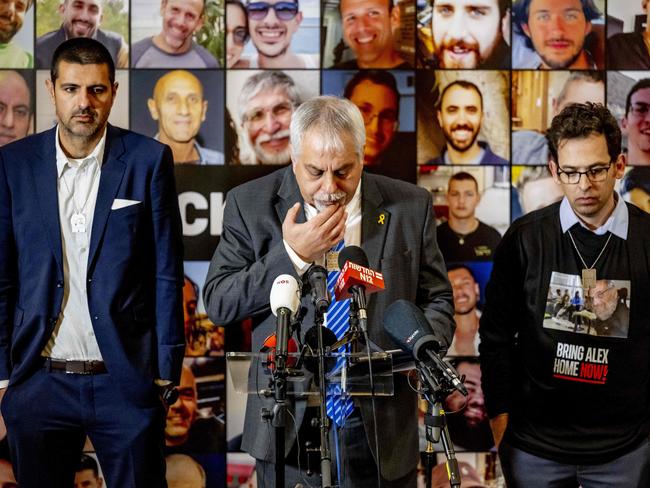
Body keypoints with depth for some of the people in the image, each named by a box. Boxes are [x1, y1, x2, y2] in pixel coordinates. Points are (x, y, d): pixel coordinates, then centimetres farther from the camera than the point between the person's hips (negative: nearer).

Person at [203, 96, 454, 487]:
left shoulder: (410, 205, 1)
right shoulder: (251, 204, -2)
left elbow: (436, 300, 7)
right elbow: (217, 304, -5)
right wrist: (292, 256, -15)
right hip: (289, 425, -1)